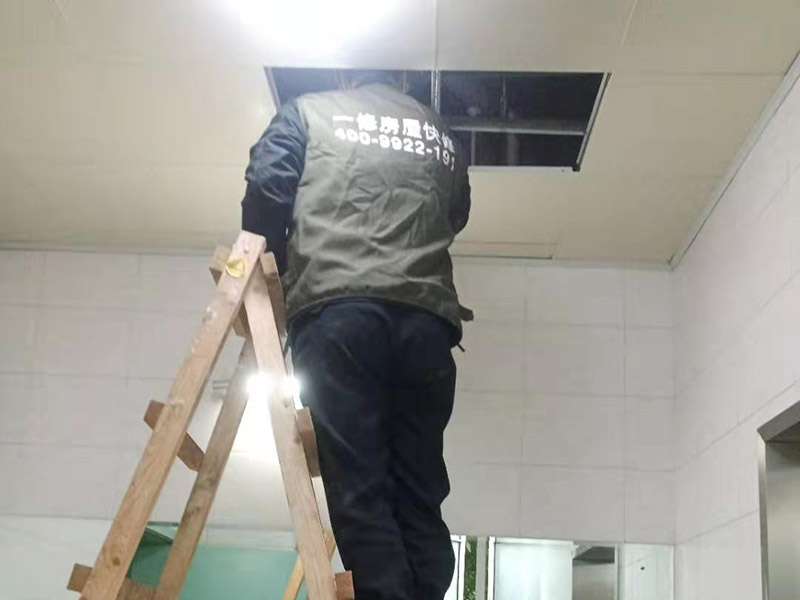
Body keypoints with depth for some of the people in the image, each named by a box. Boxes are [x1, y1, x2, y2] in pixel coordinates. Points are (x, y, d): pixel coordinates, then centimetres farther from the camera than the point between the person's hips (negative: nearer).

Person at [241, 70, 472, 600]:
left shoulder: (310, 112, 20)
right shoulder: (442, 135, 30)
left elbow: (266, 187, 6)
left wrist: (265, 272, 19)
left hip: (337, 311, -3)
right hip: (426, 318, 3)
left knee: (359, 494, -8)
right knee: (419, 497, 4)